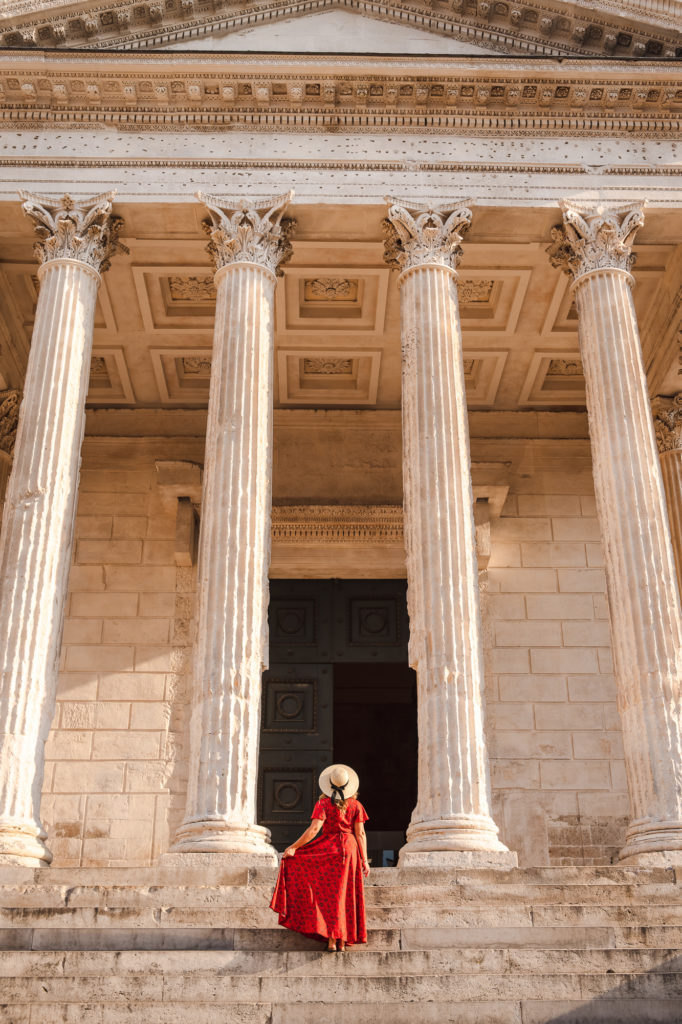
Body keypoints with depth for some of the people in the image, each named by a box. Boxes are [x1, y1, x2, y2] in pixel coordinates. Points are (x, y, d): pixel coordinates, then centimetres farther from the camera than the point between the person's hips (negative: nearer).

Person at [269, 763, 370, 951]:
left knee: (328, 895, 5)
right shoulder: (355, 805, 2)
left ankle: (330, 940, -3)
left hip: (328, 849, -2)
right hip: (349, 849, 2)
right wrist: (364, 860, 2)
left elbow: (314, 828, -15)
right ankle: (343, 941, 7)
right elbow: (360, 833, -1)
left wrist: (293, 847, -11)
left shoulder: (323, 803, -5)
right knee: (345, 895, 8)